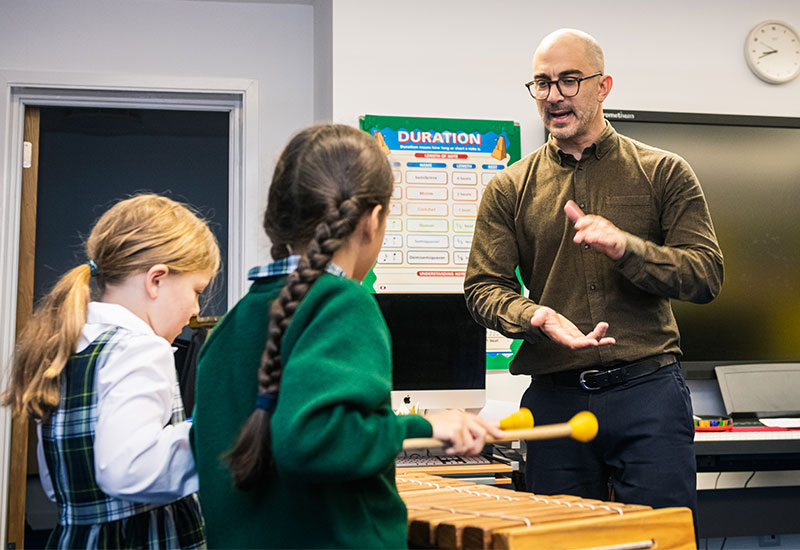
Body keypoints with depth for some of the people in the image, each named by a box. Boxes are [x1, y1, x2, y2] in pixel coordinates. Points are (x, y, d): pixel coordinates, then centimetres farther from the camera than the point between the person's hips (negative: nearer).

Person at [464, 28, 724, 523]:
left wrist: (626, 247, -18)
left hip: (648, 391, -1)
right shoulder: (509, 188, 9)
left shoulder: (663, 172, 6)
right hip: (554, 398, 2)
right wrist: (533, 316, -16)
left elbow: (708, 275, -1)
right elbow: (483, 286, 5)